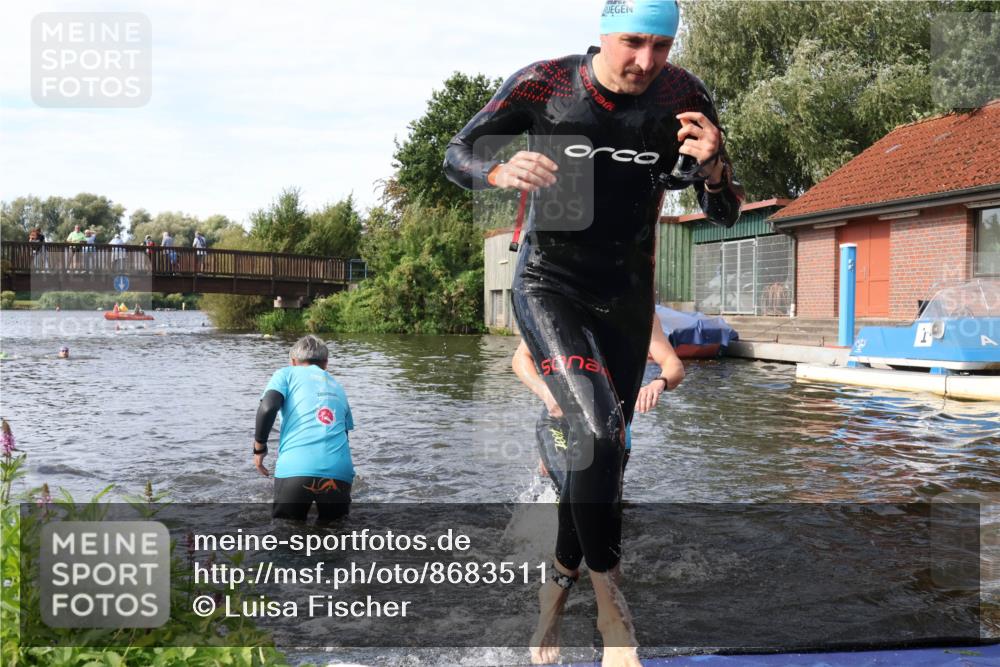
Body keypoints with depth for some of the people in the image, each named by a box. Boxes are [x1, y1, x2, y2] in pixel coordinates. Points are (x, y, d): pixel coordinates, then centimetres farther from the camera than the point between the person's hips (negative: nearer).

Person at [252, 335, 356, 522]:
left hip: (295, 469, -3)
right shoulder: (337, 387, 28)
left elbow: (268, 408, -2)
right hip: (339, 471, 3)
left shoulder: (287, 373, 17)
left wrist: (259, 447, 11)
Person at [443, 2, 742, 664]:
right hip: (550, 284, -3)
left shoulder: (683, 96, -8)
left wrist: (712, 167, -25)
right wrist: (502, 173, -25)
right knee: (599, 434, -24)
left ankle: (559, 585, 35)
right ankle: (610, 601, -4)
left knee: (603, 453, 11)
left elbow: (726, 212, -2)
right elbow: (458, 154, -3)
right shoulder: (543, 85, -13)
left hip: (627, 295, 4)